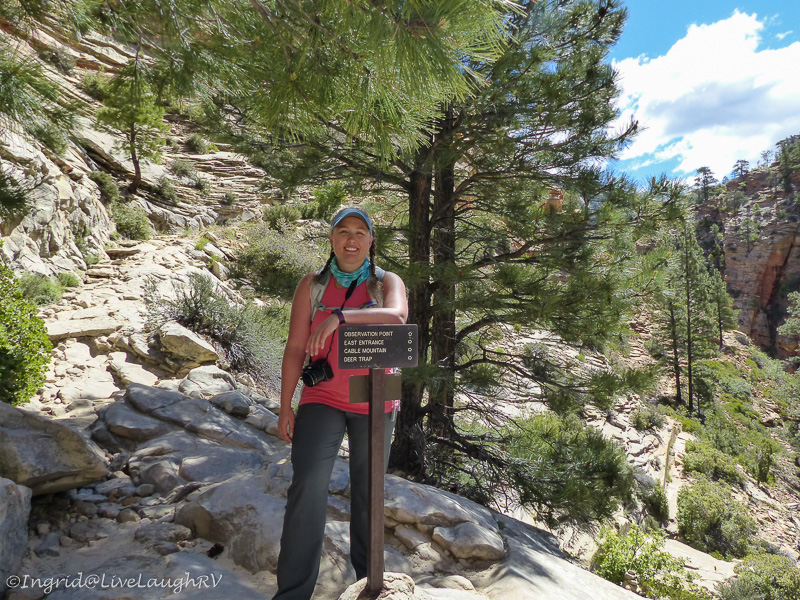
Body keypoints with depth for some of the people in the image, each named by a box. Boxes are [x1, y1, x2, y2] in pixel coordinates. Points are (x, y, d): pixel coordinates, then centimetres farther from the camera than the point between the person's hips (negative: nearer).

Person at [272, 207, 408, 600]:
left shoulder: (387, 283, 2)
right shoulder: (312, 284, 2)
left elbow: (396, 316, -22)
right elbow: (295, 348, 1)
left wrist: (339, 315, -34)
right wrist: (285, 407, -2)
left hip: (374, 404, 1)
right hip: (323, 401, 0)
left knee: (368, 490, 12)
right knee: (307, 488, -11)